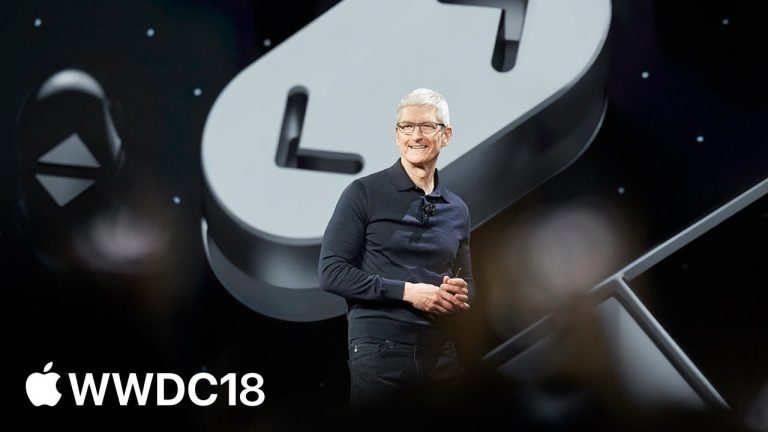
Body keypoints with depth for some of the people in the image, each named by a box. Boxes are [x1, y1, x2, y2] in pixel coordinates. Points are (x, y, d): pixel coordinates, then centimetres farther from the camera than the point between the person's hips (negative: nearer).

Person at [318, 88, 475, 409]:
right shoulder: (365, 193, -3)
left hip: (441, 353, 5)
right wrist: (407, 291, -16)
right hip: (380, 353, -5)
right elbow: (331, 272, -9)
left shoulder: (457, 210, 13)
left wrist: (461, 295, -2)